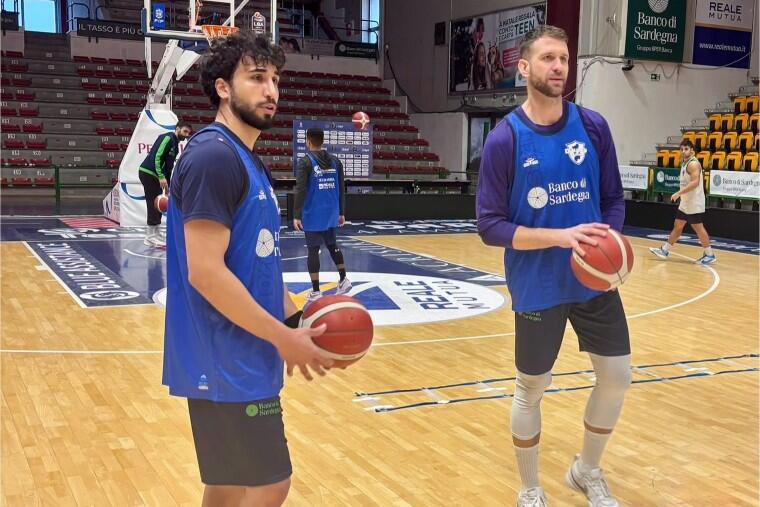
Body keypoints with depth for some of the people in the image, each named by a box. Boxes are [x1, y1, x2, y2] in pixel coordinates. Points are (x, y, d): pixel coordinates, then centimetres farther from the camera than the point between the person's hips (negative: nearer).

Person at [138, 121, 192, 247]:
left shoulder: (175, 144, 17)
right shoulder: (167, 138, -12)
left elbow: (168, 166, 20)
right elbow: (156, 157, -20)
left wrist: (167, 183, 16)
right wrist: (161, 177, -23)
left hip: (154, 175, 10)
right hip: (147, 172, -10)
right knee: (153, 204, -9)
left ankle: (154, 234, 18)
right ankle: (151, 236, -6)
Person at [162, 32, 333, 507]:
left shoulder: (248, 161, 14)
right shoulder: (214, 156, -17)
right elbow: (206, 273, -24)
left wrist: (295, 319, 10)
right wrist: (285, 338, -18)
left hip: (240, 360, 10)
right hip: (227, 362, -10)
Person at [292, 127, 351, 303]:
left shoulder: (306, 161, -9)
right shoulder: (335, 161, 7)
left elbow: (300, 189, -15)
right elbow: (341, 189, 10)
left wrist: (296, 215, -14)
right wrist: (341, 213, 17)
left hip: (313, 215, -5)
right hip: (331, 213, 5)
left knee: (313, 250, 1)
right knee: (332, 245, 22)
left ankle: (316, 292, 2)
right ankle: (343, 280, 19)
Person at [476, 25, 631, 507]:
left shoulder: (594, 126, -2)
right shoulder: (504, 140, -12)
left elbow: (614, 198, 6)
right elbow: (490, 226, -13)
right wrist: (561, 236, -24)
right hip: (538, 287, -4)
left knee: (617, 378, 11)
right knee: (531, 390, 9)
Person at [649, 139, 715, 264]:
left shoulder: (693, 163, -17)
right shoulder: (685, 163, 13)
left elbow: (695, 182, -28)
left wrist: (679, 193, -29)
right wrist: (681, 194, 20)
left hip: (694, 203, -10)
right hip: (686, 203, 10)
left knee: (698, 228, -4)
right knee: (677, 226, 13)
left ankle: (710, 255, 5)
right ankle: (664, 250, 20)